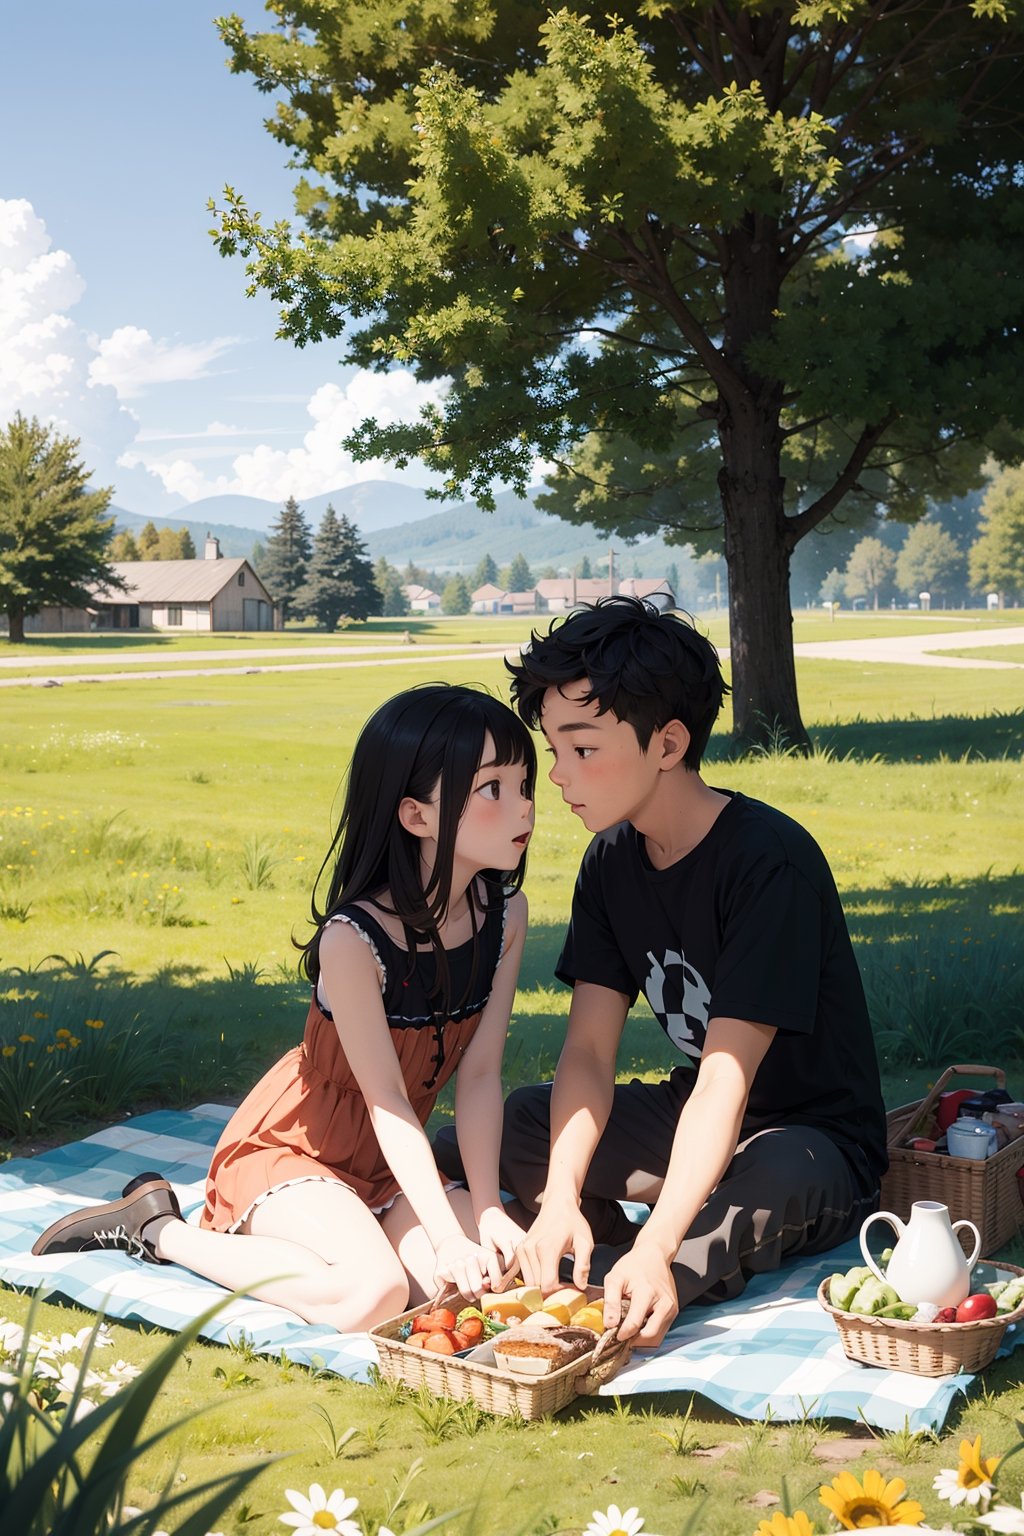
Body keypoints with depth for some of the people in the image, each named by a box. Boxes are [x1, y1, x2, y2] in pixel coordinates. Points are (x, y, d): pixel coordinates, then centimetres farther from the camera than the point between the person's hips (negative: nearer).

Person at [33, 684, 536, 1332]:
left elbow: (480, 1075, -8)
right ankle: (156, 1227, -5)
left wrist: (487, 1210, -16)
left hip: (386, 1161, 7)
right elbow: (386, 1101, -23)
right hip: (289, 1147, -7)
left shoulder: (506, 914, -10)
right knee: (372, 1293, -29)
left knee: (500, 1260, -17)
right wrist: (448, 1234, -27)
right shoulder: (354, 939, -28)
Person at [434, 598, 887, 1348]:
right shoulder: (613, 861, -2)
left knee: (780, 1176, -41)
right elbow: (589, 1050, -8)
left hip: (817, 1148, -7)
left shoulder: (770, 861, -25)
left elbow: (727, 1079, -31)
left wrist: (657, 1248, -41)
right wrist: (559, 1197, -25)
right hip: (691, 1121, 7)